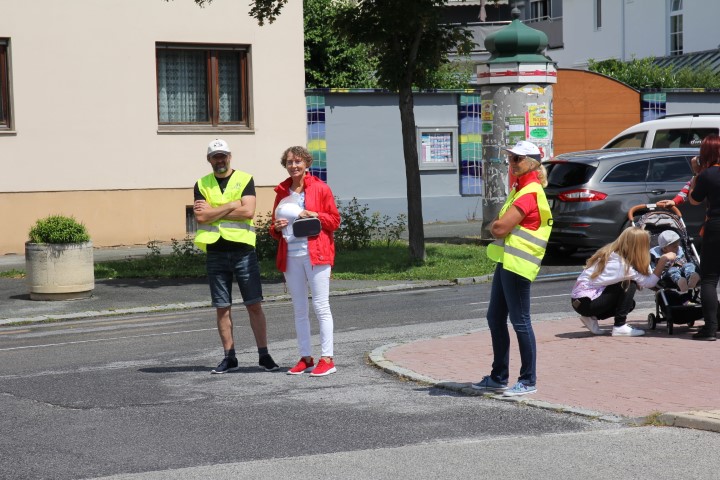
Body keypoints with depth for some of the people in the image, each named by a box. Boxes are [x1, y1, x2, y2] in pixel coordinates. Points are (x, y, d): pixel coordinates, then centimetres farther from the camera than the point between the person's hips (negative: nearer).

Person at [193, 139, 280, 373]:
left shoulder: (245, 180, 3)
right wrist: (232, 205, -8)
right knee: (222, 308, 5)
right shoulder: (202, 185, 9)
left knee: (254, 305, -1)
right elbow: (201, 216, -5)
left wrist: (214, 211, -7)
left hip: (243, 250, -2)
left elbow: (248, 211, -12)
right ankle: (229, 357, 13)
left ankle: (264, 354, 4)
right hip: (216, 252, 2)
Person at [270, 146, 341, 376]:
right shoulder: (282, 192, 13)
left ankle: (327, 359, -3)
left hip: (315, 253, -5)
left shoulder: (320, 188, 0)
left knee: (321, 307, -5)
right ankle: (305, 358, 14)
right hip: (291, 256, 5)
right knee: (299, 310, 8)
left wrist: (316, 216, -15)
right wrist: (277, 227, -2)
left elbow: (335, 220, 1)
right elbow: (274, 227, 20)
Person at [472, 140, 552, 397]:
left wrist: (495, 226, 1)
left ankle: (528, 381, 2)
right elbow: (497, 226, 19)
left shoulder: (530, 193, -14)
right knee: (495, 318, 15)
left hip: (517, 265, -10)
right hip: (505, 261, 11)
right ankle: (499, 377, 24)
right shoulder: (518, 189, 19)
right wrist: (499, 225, -2)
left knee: (520, 322, -5)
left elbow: (499, 228, -20)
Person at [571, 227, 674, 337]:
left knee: (629, 304, 16)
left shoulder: (612, 253, 5)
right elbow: (649, 282, -20)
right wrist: (663, 260, -14)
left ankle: (591, 317, 14)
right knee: (629, 285, -12)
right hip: (586, 302, -9)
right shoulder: (620, 264, -21)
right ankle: (619, 327, -9)